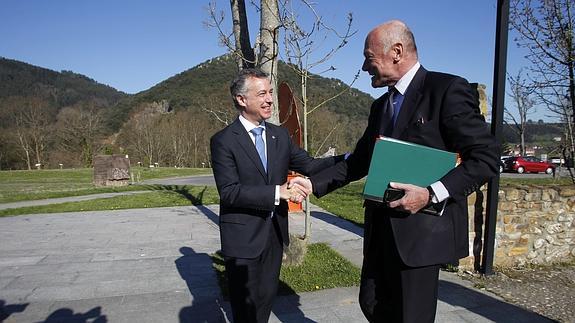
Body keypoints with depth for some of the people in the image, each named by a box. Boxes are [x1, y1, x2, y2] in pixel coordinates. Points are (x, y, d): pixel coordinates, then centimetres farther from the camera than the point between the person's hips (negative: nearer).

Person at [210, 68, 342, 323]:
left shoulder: (280, 135, 6)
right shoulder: (223, 141, -13)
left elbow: (309, 165, 3)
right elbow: (229, 192, -21)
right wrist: (278, 192, -30)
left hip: (275, 233, 6)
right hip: (243, 238, -5)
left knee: (266, 299, 21)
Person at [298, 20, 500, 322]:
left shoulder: (448, 89, -9)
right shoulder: (380, 105, 14)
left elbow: (485, 157, -13)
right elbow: (359, 161, 17)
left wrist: (432, 193, -23)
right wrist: (314, 183, 7)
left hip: (422, 229, -7)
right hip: (380, 228, 7)